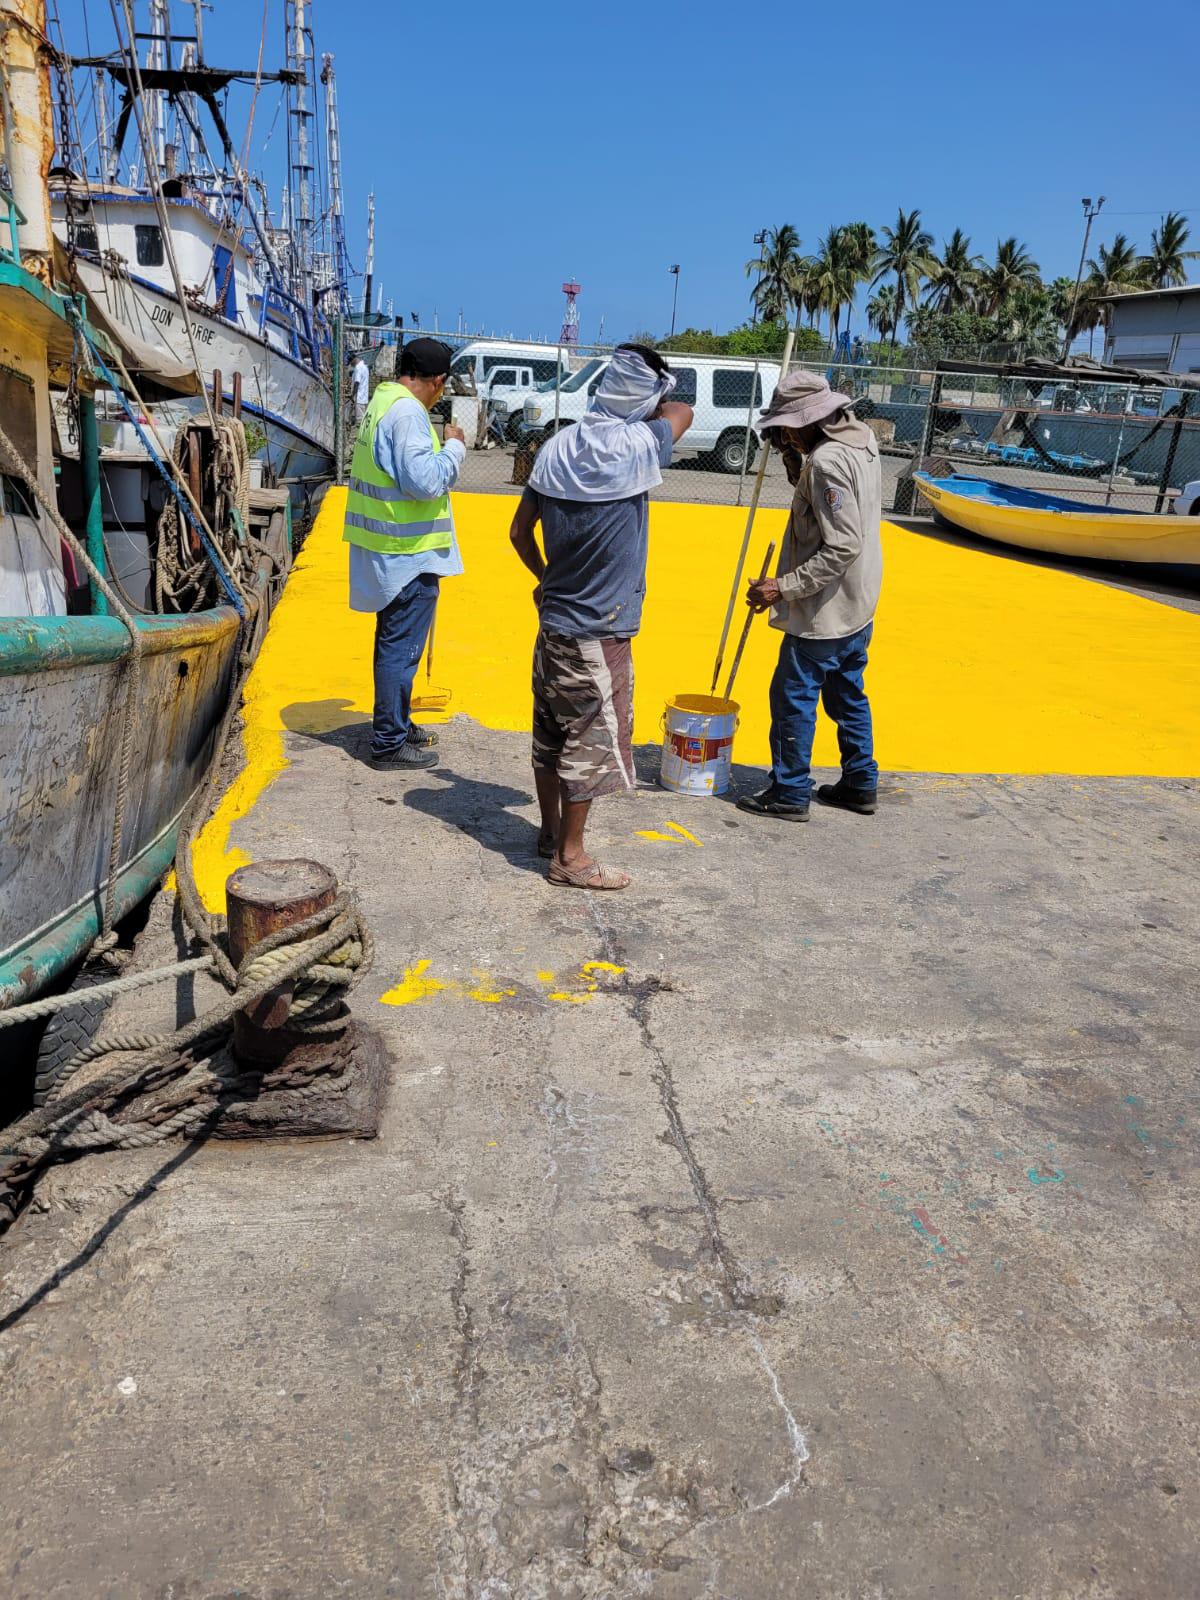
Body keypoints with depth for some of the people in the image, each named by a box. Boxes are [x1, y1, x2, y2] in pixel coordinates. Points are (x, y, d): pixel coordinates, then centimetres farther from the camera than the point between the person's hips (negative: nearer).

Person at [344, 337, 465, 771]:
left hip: (387, 551, 10)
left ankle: (397, 725, 34)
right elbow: (425, 481, -27)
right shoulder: (408, 413, -19)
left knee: (394, 643, 20)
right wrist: (454, 447, -12)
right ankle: (390, 744, 4)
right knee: (401, 648, -3)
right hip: (410, 554, -10)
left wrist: (442, 447, 15)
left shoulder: (382, 402, 13)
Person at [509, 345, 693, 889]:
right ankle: (569, 858, 13)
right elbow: (682, 412, 6)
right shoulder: (633, 448, -15)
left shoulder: (558, 446, 3)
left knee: (551, 732, 17)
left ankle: (550, 830, 32)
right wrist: (648, 412, 21)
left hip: (554, 620, 7)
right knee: (591, 742, 3)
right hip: (599, 632, -7)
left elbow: (520, 530, 10)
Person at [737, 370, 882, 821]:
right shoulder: (861, 440, 7)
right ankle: (860, 784, 29)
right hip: (858, 606, 10)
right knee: (848, 696, 19)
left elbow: (842, 547, -28)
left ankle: (789, 793, 11)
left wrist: (784, 586, -26)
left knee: (793, 698, 2)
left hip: (824, 612, -10)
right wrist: (796, 463, 2)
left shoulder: (827, 462, -23)